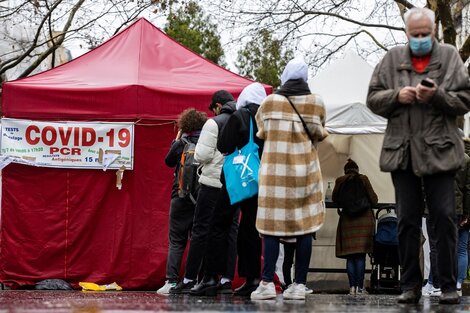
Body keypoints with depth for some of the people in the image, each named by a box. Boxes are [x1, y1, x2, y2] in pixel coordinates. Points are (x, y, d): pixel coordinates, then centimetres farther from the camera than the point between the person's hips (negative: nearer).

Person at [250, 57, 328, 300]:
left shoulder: (269, 102, -2)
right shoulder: (316, 102, -1)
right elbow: (318, 134, 10)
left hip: (274, 170, -1)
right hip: (305, 169, 1)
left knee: (272, 226, 1)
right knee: (304, 227, 3)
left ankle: (267, 283, -6)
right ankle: (299, 284, 2)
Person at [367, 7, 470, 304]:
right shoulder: (392, 59, 10)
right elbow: (373, 98, 10)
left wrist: (437, 95, -15)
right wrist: (397, 96, -8)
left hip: (439, 153, -2)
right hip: (403, 153, 2)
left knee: (445, 218, -4)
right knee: (407, 221, 6)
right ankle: (411, 285, 13)